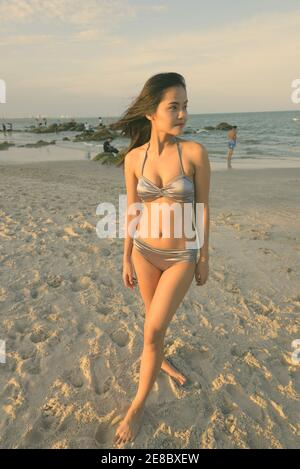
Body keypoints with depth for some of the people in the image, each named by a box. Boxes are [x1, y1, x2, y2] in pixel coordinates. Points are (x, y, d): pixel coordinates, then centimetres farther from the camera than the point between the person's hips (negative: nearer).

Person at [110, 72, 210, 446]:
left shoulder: (195, 152, -13)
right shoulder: (133, 158, -7)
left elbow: (203, 206, -6)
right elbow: (131, 210, 0)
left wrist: (204, 256, -1)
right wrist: (126, 259, 4)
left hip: (182, 256, -2)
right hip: (145, 251, 2)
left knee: (153, 330, -1)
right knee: (156, 320, 20)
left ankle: (137, 407, 21)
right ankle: (159, 360, 52)